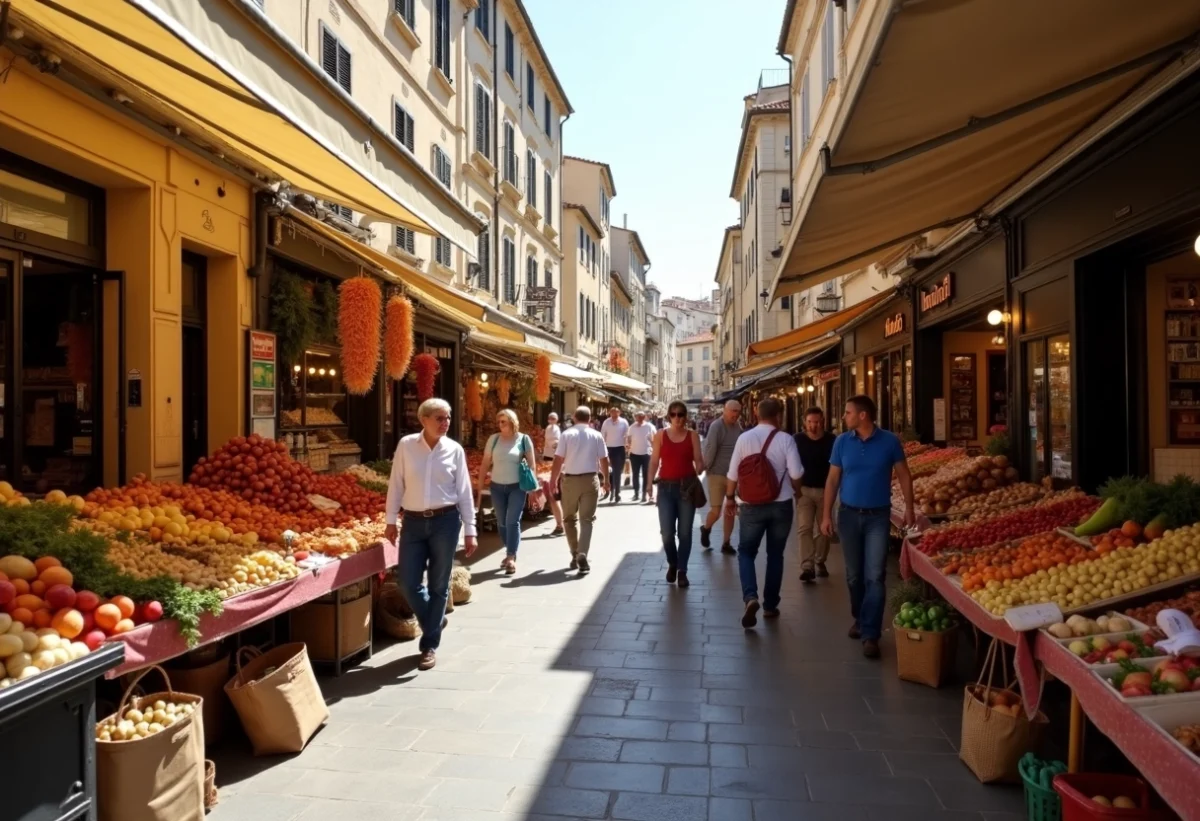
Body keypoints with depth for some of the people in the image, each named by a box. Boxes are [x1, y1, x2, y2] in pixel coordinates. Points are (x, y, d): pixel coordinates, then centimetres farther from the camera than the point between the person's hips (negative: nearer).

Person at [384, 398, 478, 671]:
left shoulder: (455, 450, -1)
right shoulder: (406, 445, -2)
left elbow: (464, 491, 2)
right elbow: (396, 484, 3)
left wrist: (470, 530, 0)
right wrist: (390, 520, 3)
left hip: (445, 521, -1)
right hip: (414, 522, 1)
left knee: (438, 584, 6)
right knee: (407, 582, 1)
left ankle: (430, 644, 20)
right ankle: (436, 620, 29)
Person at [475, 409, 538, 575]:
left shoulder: (524, 439, -5)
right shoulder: (493, 439, 0)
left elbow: (531, 465, -1)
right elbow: (485, 465, 4)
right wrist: (479, 489, 2)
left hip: (517, 487, -3)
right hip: (497, 487, 3)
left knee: (513, 521, -8)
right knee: (502, 523, 10)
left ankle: (511, 557, -3)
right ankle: (509, 553, 24)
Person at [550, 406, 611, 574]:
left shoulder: (567, 434, -4)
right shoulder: (596, 436, 1)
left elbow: (558, 460, -6)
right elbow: (604, 460, 4)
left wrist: (553, 480, 5)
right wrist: (605, 480, 18)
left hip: (570, 480, 0)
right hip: (590, 480, 1)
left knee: (569, 518, 15)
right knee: (586, 519, 4)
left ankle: (575, 555, 17)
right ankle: (582, 555, -10)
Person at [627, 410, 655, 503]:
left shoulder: (649, 427, -4)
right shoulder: (632, 427, 3)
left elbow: (654, 439, 1)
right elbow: (629, 438, 10)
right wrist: (627, 445, -9)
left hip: (646, 453, -2)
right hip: (634, 453, 2)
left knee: (646, 475, 2)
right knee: (635, 474, 9)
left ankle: (645, 494, 6)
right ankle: (636, 493, 19)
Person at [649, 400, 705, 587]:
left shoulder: (693, 435, 3)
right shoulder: (660, 435, 4)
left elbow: (698, 460, 2)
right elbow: (654, 461, 5)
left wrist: (699, 469, -20)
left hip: (687, 486, 0)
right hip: (666, 487, 0)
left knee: (685, 532, 4)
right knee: (666, 531, -5)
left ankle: (682, 571, 17)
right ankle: (672, 563, 23)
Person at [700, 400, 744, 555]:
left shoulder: (738, 426, 4)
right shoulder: (716, 426, -16)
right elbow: (710, 448, -15)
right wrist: (706, 468, -13)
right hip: (717, 474, -6)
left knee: (730, 511, 9)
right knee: (716, 510, -2)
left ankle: (726, 543, 21)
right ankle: (706, 529, 30)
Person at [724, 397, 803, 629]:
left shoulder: (744, 438, -6)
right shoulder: (786, 440, -8)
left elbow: (733, 474, -2)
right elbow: (796, 474, -10)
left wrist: (730, 497, 14)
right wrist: (797, 491, 12)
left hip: (752, 504, 0)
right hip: (781, 504, 0)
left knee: (746, 551, 11)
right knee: (775, 555, 15)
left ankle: (750, 597, -12)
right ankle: (770, 605, 21)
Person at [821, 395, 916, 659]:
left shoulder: (889, 441, -6)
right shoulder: (842, 442, -1)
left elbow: (903, 474, 3)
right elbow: (832, 479, 3)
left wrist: (909, 508, -3)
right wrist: (826, 514, -1)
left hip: (878, 516, -2)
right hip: (849, 515, 2)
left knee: (875, 577, -6)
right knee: (854, 574, 13)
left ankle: (870, 634, -1)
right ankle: (859, 618, 34)